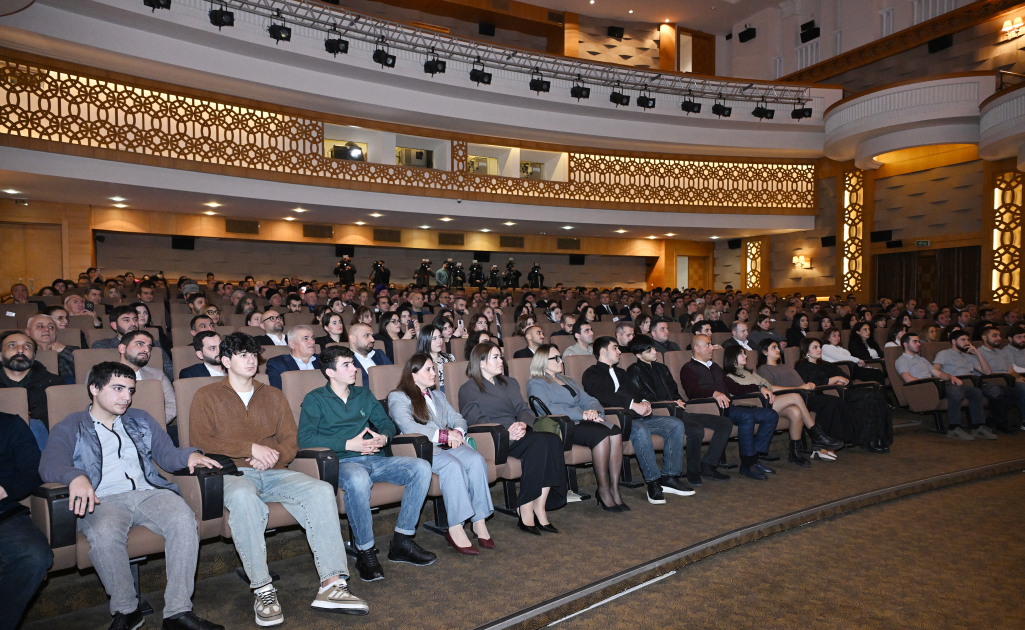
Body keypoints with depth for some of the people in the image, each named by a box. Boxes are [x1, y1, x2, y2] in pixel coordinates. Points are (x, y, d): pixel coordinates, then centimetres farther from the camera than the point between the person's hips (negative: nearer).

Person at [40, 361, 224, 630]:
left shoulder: (140, 420, 25)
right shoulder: (70, 428, 15)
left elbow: (166, 453, 19)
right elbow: (50, 464, -4)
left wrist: (190, 455, -5)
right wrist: (76, 476, -28)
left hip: (149, 493, 2)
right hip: (103, 500, -2)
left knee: (184, 519, -30)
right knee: (104, 534, -37)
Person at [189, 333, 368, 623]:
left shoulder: (273, 396, 21)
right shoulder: (207, 397, 11)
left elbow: (291, 441, 13)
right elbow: (200, 441, -4)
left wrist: (272, 457, -10)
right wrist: (251, 448, -12)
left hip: (273, 472, 3)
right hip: (232, 473, -3)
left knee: (322, 490, -24)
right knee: (243, 496, -40)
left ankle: (332, 583, -29)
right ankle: (262, 590, -31)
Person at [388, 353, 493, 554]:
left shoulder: (438, 396, 27)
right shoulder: (398, 398, 3)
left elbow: (457, 418, 20)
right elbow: (407, 426, -15)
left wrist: (457, 432, -6)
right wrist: (445, 434, -16)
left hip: (448, 446, 6)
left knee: (476, 460, -24)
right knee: (452, 465, -35)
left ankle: (479, 521, -22)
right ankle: (455, 529, -34)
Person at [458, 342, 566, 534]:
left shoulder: (510, 383, 27)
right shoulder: (468, 389, 9)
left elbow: (523, 409, 14)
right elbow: (475, 421, -6)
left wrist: (523, 424, -11)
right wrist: (505, 433, -21)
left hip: (518, 434, 6)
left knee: (553, 439, -26)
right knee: (539, 442, -31)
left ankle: (540, 508, -24)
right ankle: (525, 511, -25)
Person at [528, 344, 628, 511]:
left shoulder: (568, 380, 31)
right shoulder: (536, 383, 6)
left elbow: (589, 400, 22)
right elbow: (547, 409, -12)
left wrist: (593, 411, -4)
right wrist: (581, 414, -18)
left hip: (581, 421, 7)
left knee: (616, 432, -23)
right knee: (601, 433, -31)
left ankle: (614, 489, -21)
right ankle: (603, 491, -21)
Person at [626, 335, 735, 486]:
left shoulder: (661, 368, 24)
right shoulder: (635, 371, 0)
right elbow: (641, 400, -8)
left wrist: (679, 402, 4)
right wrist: (671, 403, -8)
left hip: (677, 411, 8)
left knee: (725, 423, -2)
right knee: (696, 429, -34)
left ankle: (707, 466, 0)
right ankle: (693, 471, -11)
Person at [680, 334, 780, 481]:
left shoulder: (714, 367, 30)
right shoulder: (688, 368, 2)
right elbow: (692, 391, -16)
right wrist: (714, 393, -34)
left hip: (728, 406, 9)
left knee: (771, 415, -4)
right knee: (747, 417, -32)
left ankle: (753, 457, -5)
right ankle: (746, 464, -22)